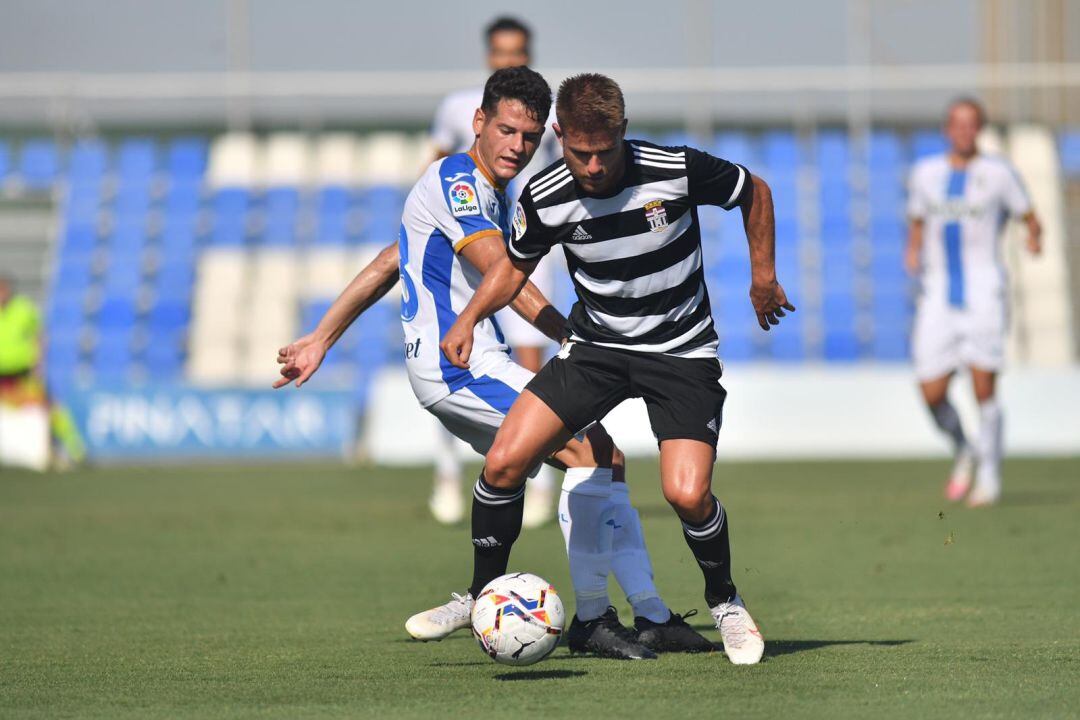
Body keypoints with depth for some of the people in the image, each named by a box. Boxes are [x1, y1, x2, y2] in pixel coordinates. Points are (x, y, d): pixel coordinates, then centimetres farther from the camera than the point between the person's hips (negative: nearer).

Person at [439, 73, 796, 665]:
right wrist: (470, 318, -4)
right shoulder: (544, 199, -12)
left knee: (686, 495, -21)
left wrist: (763, 276, 0)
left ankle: (724, 602, 10)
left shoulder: (677, 171, -20)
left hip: (682, 351, -3)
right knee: (503, 464, -12)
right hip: (595, 344, 3)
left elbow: (754, 193, 1)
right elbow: (516, 263, 10)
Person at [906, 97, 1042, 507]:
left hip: (983, 292, -3)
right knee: (932, 393, -5)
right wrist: (913, 252, 3)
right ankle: (964, 453, 23)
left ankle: (989, 477, 2)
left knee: (984, 389, -11)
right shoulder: (926, 173, 13)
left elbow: (1029, 217, 5)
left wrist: (1034, 238, -17)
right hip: (939, 293, 3)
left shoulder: (998, 173, 3)